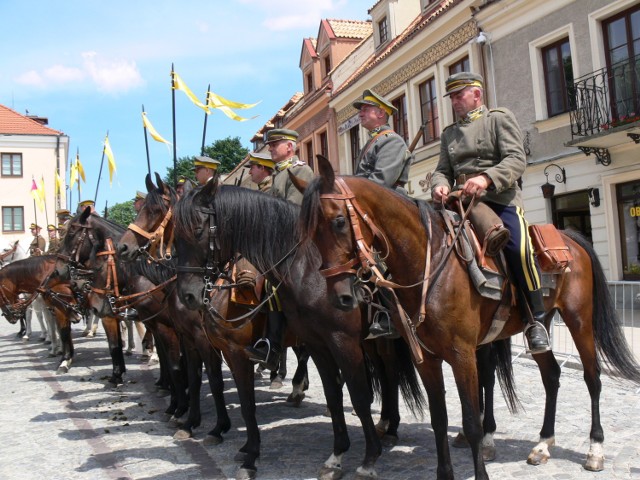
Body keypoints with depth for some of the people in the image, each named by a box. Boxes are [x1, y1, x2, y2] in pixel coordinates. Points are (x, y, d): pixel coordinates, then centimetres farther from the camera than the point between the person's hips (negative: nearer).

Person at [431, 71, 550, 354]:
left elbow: (517, 159, -7)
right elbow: (443, 169, 15)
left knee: (519, 250, -29)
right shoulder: (449, 133, 24)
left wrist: (486, 178, -26)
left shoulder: (500, 119, 7)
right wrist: (440, 185, -10)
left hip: (500, 199, -6)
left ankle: (536, 320, -13)